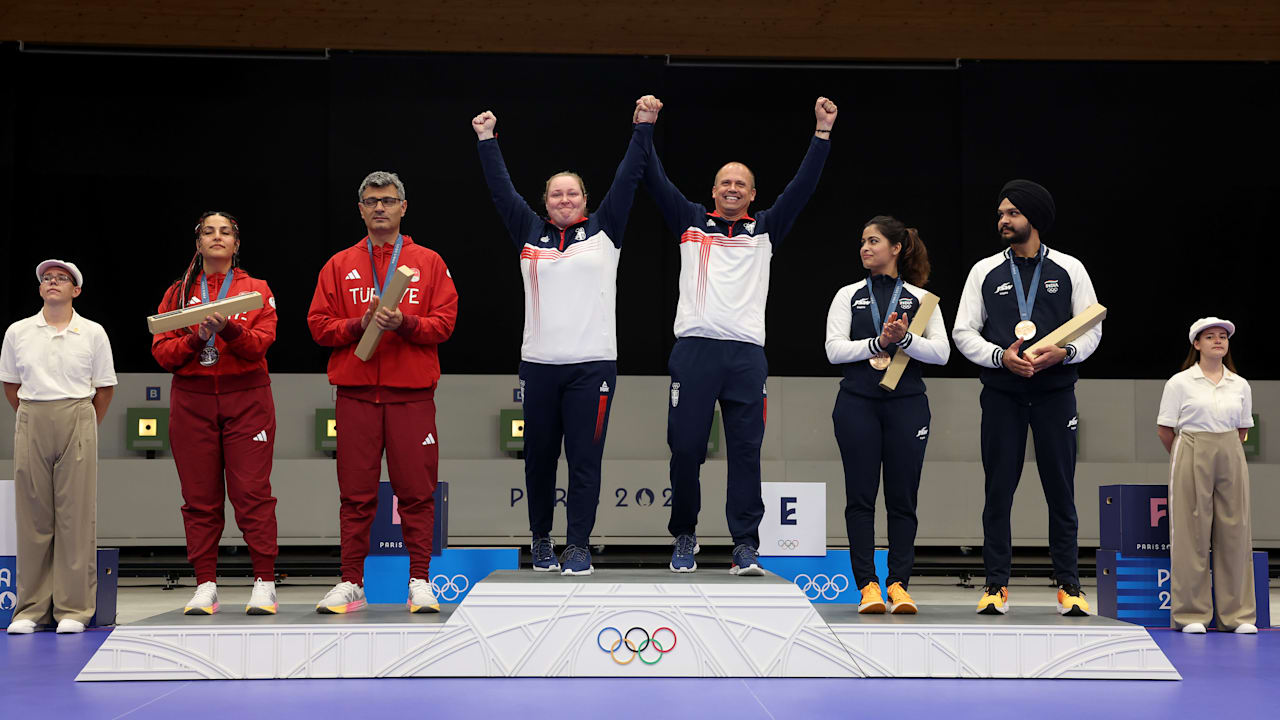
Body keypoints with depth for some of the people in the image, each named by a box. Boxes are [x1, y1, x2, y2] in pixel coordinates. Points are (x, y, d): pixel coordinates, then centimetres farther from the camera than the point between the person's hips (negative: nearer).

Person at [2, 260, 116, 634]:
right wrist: (34, 420, 12)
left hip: (78, 421, -1)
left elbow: (104, 388, 9)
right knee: (32, 514, 0)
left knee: (76, 515, -3)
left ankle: (74, 609, 1)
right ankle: (30, 609, 6)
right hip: (31, 423, 1)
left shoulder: (93, 333, 4)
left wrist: (86, 426, 7)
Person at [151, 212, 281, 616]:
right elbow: (161, 351, 4)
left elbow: (262, 342, -5)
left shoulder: (256, 290, 9)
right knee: (200, 497, 0)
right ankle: (205, 586, 3)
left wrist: (228, 329, -23)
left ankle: (264, 583, -6)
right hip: (191, 401, 2)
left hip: (246, 399, -2)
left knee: (252, 491, -8)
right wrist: (196, 338, -13)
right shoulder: (178, 294, 13)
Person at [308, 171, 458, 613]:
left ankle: (420, 581, 5)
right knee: (356, 493, 1)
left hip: (412, 394, -1)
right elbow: (319, 326, 6)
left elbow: (444, 323, 1)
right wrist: (361, 324, -10)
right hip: (355, 394, 1)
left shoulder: (429, 263, 9)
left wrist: (404, 323, -15)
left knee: (416, 491, -1)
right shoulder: (340, 266, 12)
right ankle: (351, 583, 6)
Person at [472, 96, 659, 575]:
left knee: (585, 459, -3)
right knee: (539, 457, 7)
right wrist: (486, 140, 11)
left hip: (593, 364, -2)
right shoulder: (530, 234, 12)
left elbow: (627, 179, 6)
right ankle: (541, 540, 20)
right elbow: (501, 189, 13)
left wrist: (644, 127, 3)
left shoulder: (604, 230, 9)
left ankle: (578, 546, 2)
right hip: (539, 364, 2)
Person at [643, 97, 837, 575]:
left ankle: (746, 546, 0)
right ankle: (684, 538, 15)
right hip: (694, 350, -1)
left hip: (746, 354, 1)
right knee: (685, 447, 1)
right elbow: (656, 181, 10)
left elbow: (802, 187, 11)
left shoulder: (765, 230, 17)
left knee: (746, 451, -2)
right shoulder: (690, 222, 15)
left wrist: (823, 132, 5)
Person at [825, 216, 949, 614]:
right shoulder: (848, 296, 12)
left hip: (906, 402, 0)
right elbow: (834, 350, 0)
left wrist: (904, 339, -14)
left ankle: (898, 584, 0)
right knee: (860, 496, -3)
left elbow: (941, 352, 1)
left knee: (903, 497, -2)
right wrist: (878, 343, -12)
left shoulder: (919, 298, 10)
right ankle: (867, 585, -1)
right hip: (858, 402, 0)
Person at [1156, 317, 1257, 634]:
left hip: (1231, 458, 4)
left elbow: (1242, 430, 18)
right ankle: (1191, 614, 2)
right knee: (1192, 533, -4)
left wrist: (1225, 453, 11)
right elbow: (1164, 430, 1)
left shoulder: (1240, 385, 9)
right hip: (1192, 457, -3)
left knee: (1235, 531, 1)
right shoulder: (1180, 383, -2)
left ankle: (1237, 614, 7)